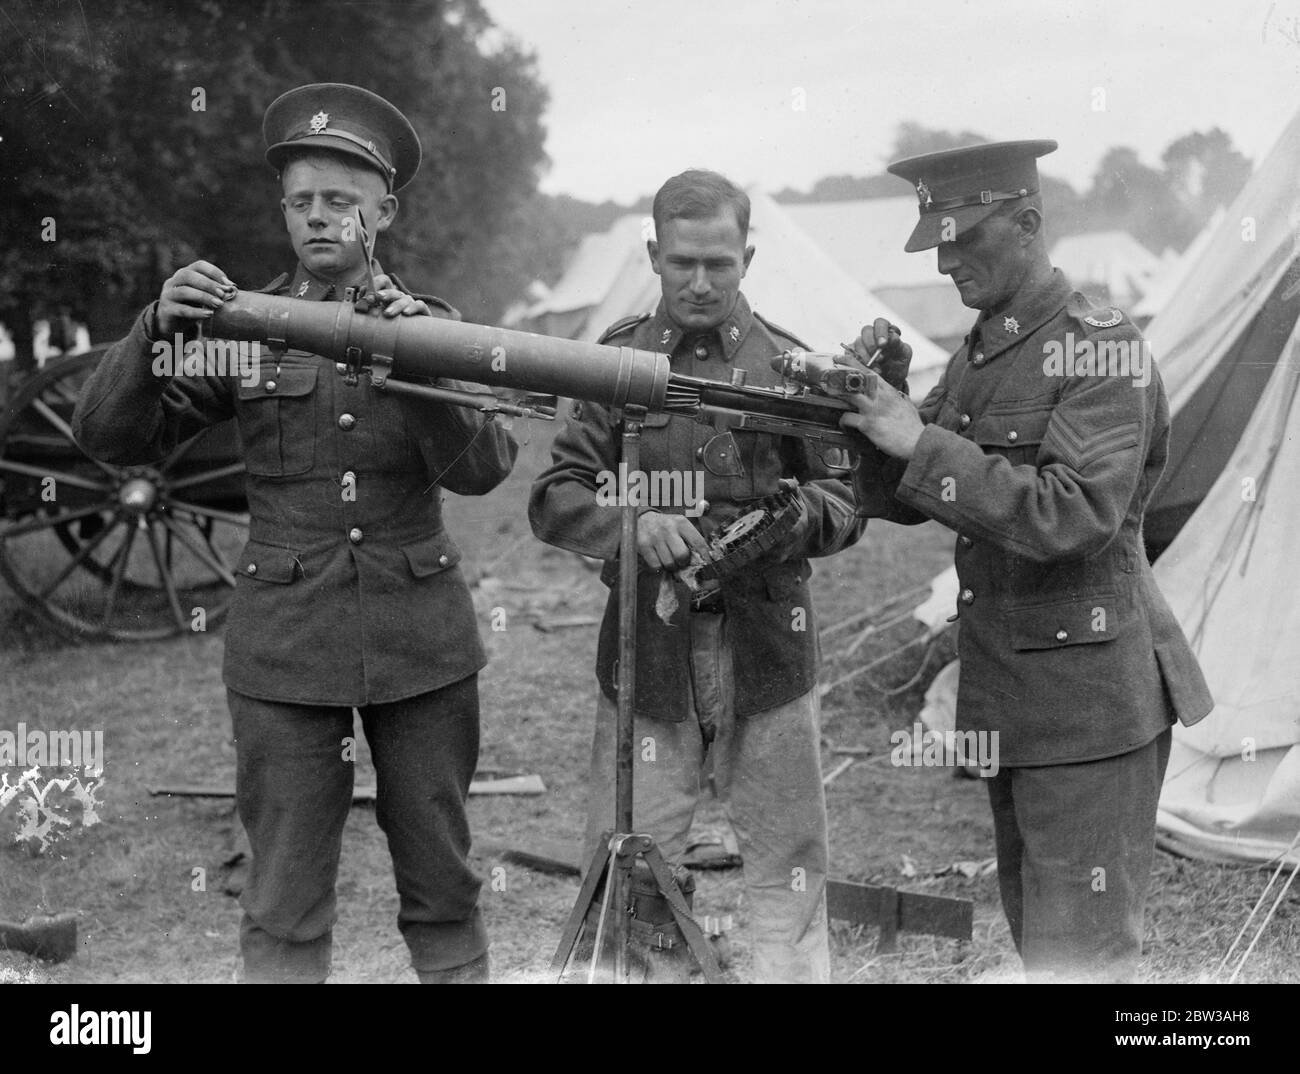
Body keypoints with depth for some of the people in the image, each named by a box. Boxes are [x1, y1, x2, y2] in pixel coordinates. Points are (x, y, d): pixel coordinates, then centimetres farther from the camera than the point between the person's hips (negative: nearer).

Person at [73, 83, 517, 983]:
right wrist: (160, 327, -21)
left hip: (420, 638, 1)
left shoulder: (429, 323, 4)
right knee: (284, 900, 3)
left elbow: (482, 468, -8)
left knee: (442, 878, 11)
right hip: (285, 644, -1)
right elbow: (112, 437, -4)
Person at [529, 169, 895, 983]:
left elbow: (845, 505, 6)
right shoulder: (616, 360, 5)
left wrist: (795, 516, -17)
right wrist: (631, 523, -18)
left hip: (767, 650, 0)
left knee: (789, 874, 8)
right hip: (647, 649, 0)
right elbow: (553, 501, 2)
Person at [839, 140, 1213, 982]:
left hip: (1090, 695, -8)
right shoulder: (977, 357, 11)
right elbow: (904, 501, 10)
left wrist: (923, 444, -25)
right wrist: (878, 423, -10)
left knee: (1078, 954, -3)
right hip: (1007, 693, 8)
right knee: (1036, 935, 18)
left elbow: (1073, 515, -25)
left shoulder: (1101, 348, -14)